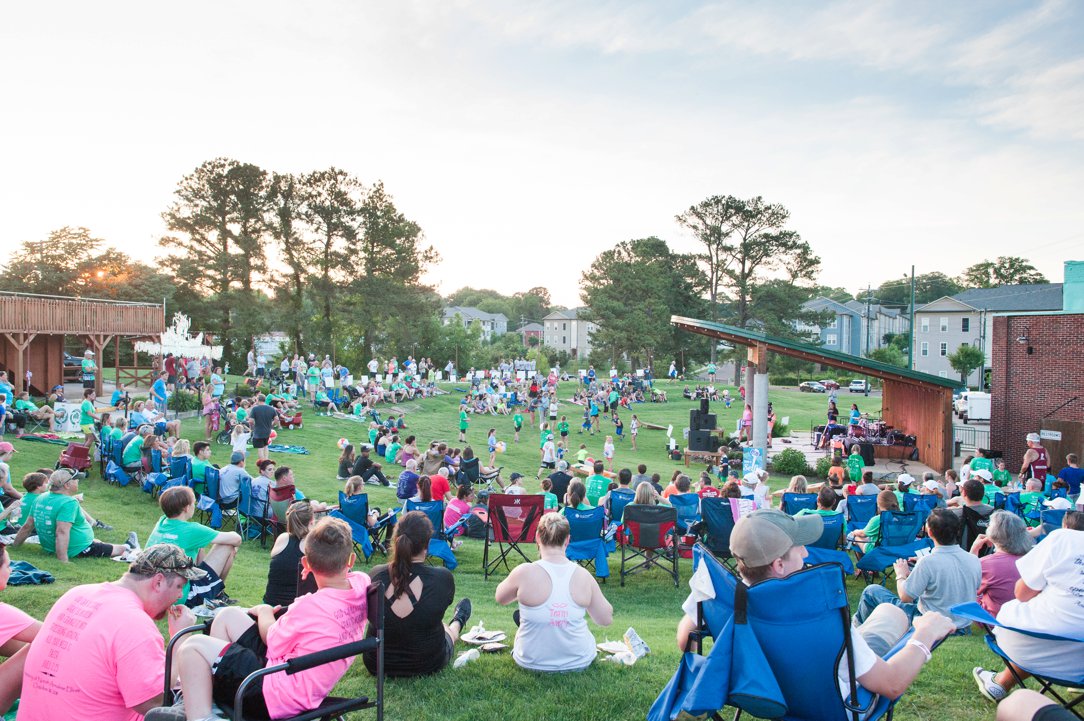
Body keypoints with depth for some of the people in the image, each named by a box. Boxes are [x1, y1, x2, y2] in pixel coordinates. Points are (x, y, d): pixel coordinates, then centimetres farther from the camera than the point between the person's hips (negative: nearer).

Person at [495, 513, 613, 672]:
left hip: (530, 663, -1)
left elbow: (500, 598, 1)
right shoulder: (583, 576, -15)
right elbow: (606, 619, -4)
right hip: (579, 663, 1)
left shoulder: (524, 573, -20)